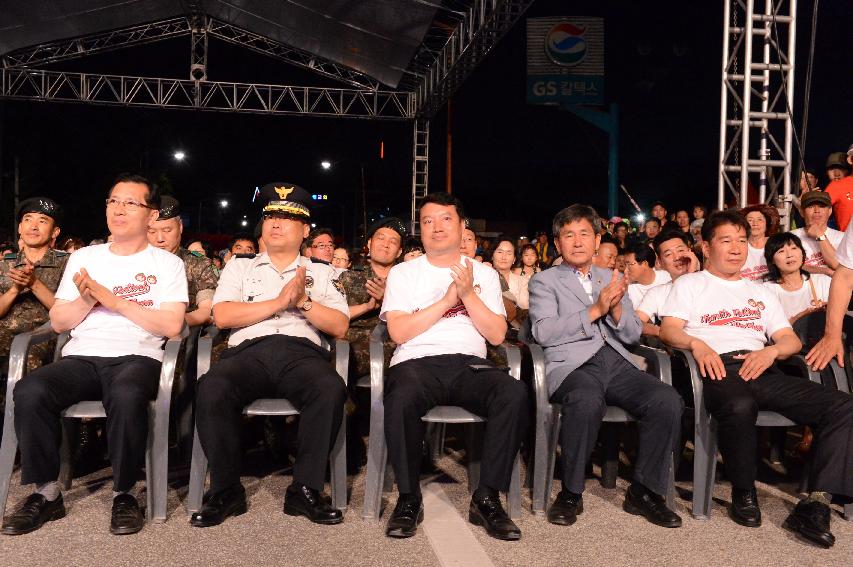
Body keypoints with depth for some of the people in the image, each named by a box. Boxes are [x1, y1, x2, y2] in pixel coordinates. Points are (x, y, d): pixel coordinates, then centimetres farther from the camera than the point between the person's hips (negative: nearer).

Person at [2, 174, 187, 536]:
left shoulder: (167, 263, 9)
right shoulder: (83, 257, 21)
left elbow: (171, 325, -6)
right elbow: (58, 322, 16)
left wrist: (113, 300, -8)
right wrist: (87, 300, -5)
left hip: (137, 356, -3)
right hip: (81, 357, 4)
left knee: (126, 396, -38)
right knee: (29, 392, -28)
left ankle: (124, 493, -16)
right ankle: (46, 493, -10)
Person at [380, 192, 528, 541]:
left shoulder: (483, 274, 19)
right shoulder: (403, 273, 14)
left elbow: (497, 335, 7)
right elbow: (398, 332, -2)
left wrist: (468, 294, -4)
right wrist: (447, 299, -3)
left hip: (470, 364, 2)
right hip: (416, 362, -2)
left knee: (514, 393, -30)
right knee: (402, 398, -37)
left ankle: (487, 498, -15)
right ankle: (409, 498, -14)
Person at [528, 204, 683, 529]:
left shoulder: (612, 279, 26)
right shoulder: (544, 281, 13)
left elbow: (632, 335, 19)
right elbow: (543, 332, -5)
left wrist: (615, 308, -2)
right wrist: (595, 310, -10)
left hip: (617, 364, 4)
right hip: (571, 365, -4)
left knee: (668, 401, -23)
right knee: (587, 402, -38)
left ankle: (644, 491, -5)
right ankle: (571, 493, -15)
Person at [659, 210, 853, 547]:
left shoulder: (760, 292, 31)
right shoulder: (690, 285, 18)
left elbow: (792, 341, 20)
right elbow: (669, 330, 3)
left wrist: (770, 350, -4)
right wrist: (696, 344, -19)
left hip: (761, 368, 5)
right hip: (718, 367, -5)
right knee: (739, 406, -40)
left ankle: (815, 505, -22)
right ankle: (744, 493, -16)